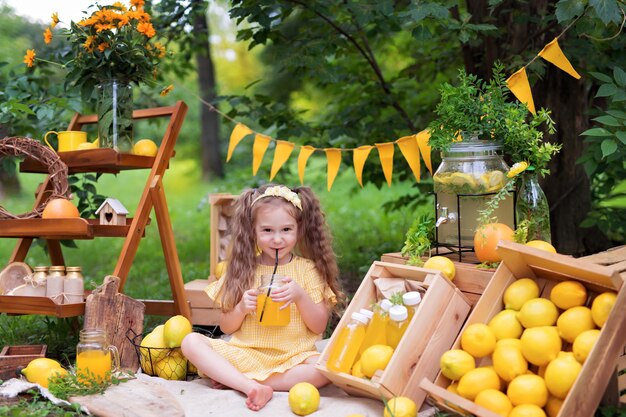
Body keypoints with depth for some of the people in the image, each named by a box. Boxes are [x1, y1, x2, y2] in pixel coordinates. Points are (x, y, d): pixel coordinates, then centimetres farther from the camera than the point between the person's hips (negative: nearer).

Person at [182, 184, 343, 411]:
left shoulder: (307, 269, 5)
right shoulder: (243, 269, 8)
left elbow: (319, 326, 1)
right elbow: (226, 327, 10)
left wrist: (300, 296, -15)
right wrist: (242, 308, -11)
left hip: (294, 356, -1)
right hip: (244, 354, 1)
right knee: (191, 342, -19)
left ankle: (234, 380, -24)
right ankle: (253, 387, -32)